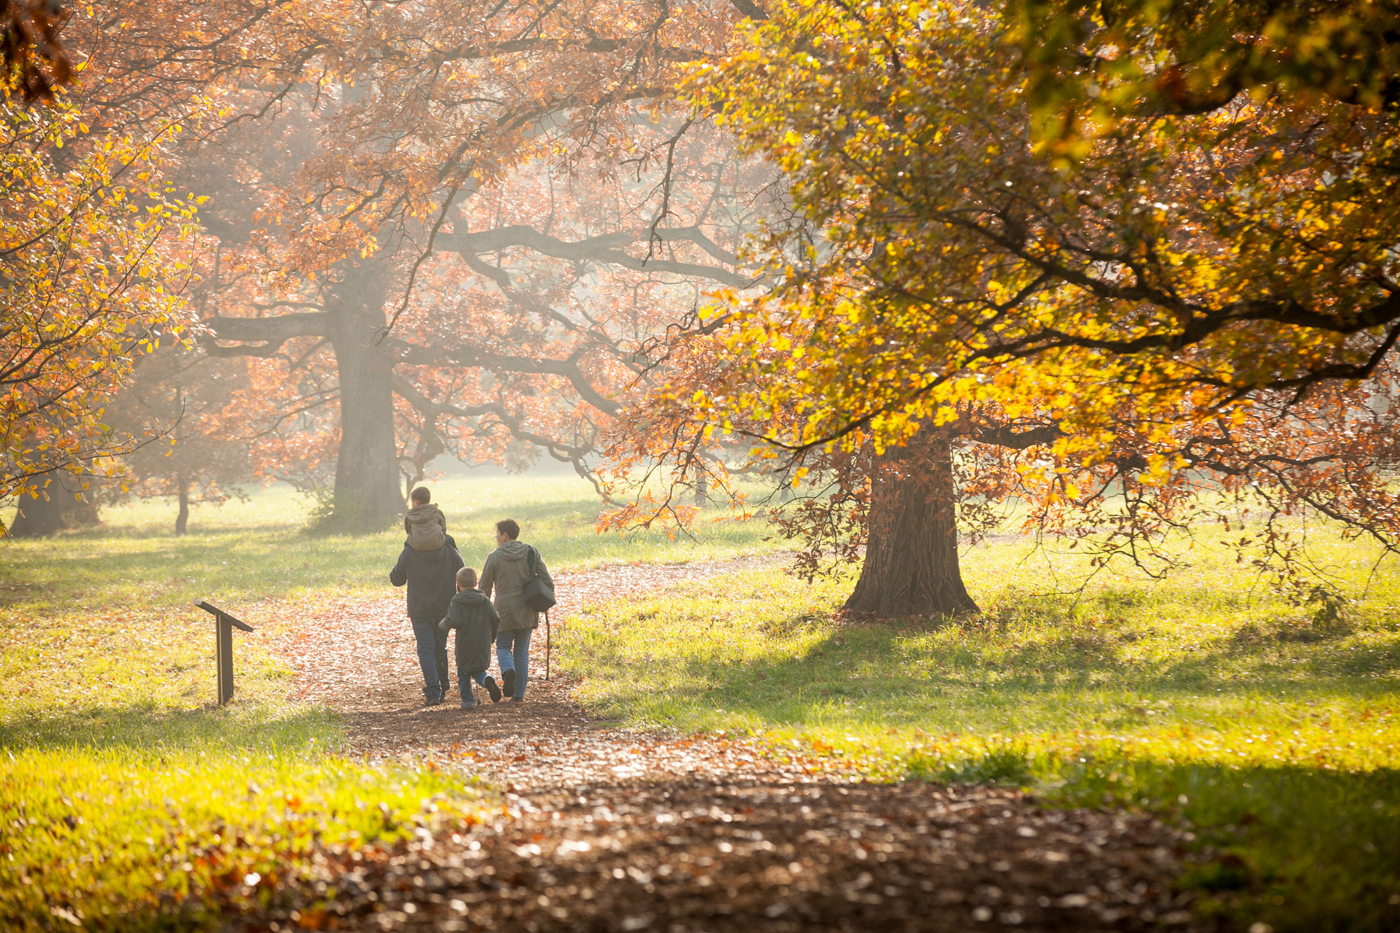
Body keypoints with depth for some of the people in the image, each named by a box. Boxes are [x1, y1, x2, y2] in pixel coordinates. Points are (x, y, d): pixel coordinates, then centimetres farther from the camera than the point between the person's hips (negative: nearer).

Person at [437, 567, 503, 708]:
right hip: (483, 645, 3)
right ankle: (487, 680, -15)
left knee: (463, 672, 15)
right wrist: (491, 637, 14)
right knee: (478, 671, 17)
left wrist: (442, 625, -1)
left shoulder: (457, 602, -10)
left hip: (464, 645, -3)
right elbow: (496, 619, -1)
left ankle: (467, 700, 13)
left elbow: (454, 621, -23)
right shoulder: (485, 601, 3)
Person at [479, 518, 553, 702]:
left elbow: (485, 588, 0)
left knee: (503, 647, 14)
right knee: (522, 650, 10)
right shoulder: (531, 552, 0)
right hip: (526, 610, 2)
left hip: (503, 610, -2)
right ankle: (519, 694, 7)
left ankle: (508, 670, -19)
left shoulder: (494, 557, -6)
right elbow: (547, 581, -1)